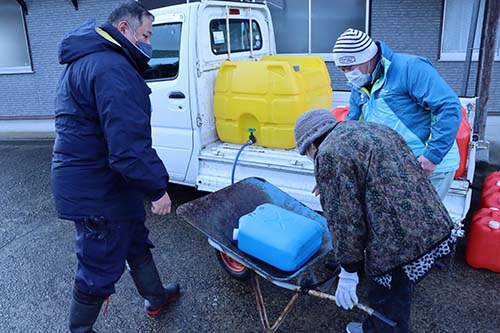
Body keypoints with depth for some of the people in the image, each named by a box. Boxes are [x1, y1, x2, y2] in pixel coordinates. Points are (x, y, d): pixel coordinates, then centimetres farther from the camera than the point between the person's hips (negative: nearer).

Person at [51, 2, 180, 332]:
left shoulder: (85, 60, 14)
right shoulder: (112, 69, -23)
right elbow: (129, 144, -30)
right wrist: (157, 187, -21)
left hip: (86, 183, 11)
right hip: (99, 192, -11)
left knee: (137, 243, 25)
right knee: (100, 268, 8)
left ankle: (156, 297, 46)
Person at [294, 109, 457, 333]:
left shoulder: (328, 155, -11)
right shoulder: (373, 129, 16)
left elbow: (344, 219, -14)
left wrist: (348, 272, -5)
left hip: (396, 245, -10)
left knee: (388, 311, 13)